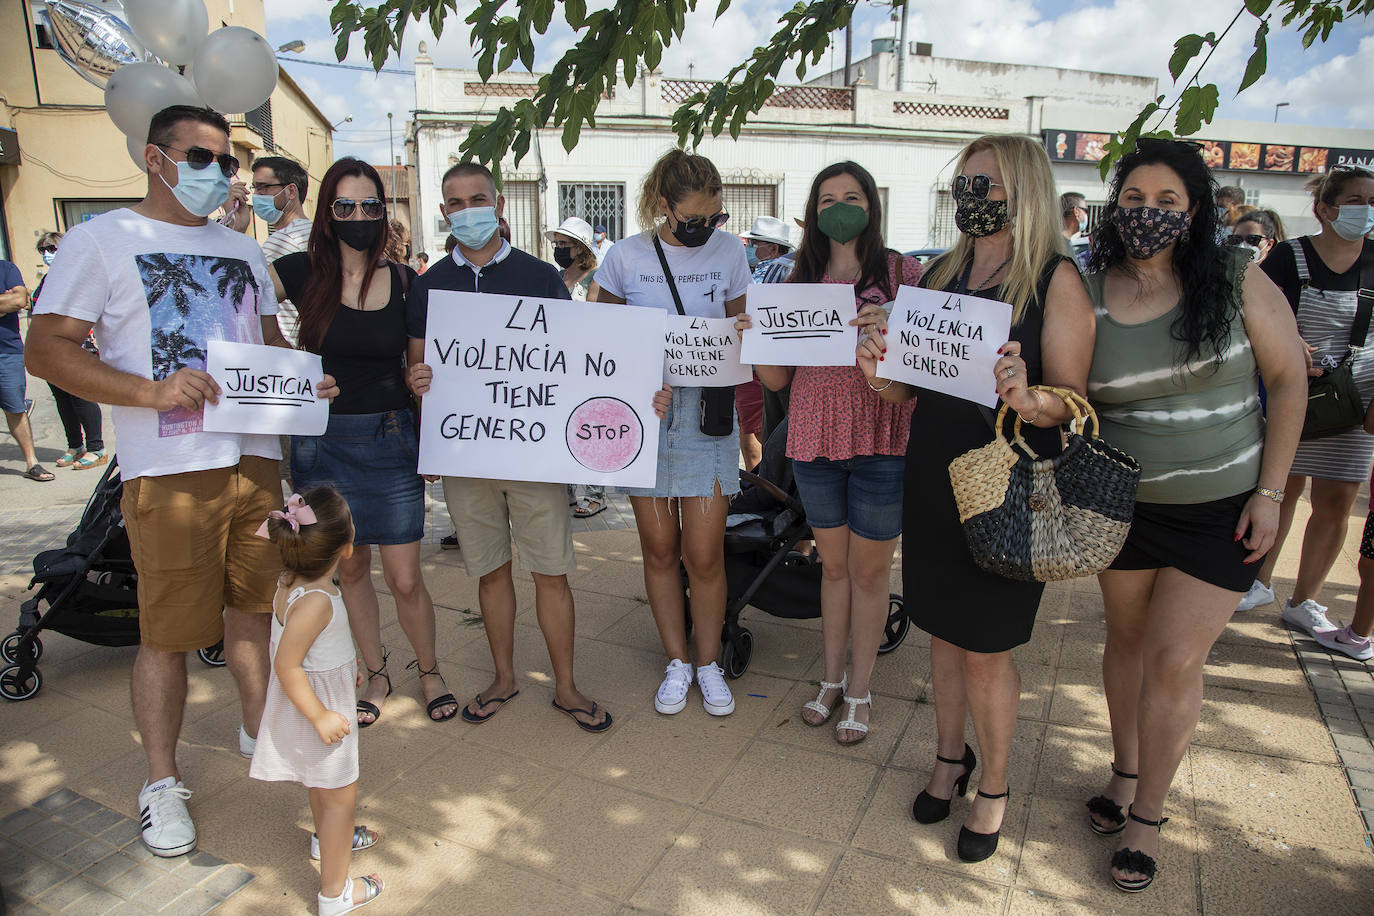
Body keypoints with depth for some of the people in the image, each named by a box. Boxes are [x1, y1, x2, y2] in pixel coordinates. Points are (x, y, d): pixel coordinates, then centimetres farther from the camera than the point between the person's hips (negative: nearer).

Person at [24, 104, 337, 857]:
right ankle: (162, 782, 19)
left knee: (252, 605, 15)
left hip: (256, 458, 5)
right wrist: (151, 390, -21)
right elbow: (45, 350, -6)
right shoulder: (102, 239, 0)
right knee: (168, 632, 2)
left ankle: (258, 729, 34)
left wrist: (303, 382, 2)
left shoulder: (242, 250, 18)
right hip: (170, 472, -5)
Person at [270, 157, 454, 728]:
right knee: (350, 569, 13)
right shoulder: (304, 273, 0)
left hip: (391, 440, -1)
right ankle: (376, 674, 33)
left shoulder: (405, 282, 1)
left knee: (405, 579, 0)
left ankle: (429, 671, 25)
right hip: (323, 440, 1)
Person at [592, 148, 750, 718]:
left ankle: (708, 664, 22)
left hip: (706, 412, 0)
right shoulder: (625, 257, -1)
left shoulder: (728, 251, 4)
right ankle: (676, 662, 27)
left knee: (704, 554, 0)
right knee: (659, 549, 8)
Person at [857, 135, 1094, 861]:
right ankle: (949, 759, 38)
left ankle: (993, 787, 30)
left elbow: (1073, 401, -12)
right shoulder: (941, 274, 8)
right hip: (932, 477, 5)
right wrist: (881, 377, -11)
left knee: (986, 650, 6)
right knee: (943, 631, 17)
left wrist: (1027, 396, -33)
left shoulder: (1056, 280, -8)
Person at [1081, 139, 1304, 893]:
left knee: (1176, 659, 0)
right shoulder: (1085, 296, -5)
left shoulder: (1237, 284, -8)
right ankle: (1125, 770, 38)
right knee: (1127, 641, 15)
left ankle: (1147, 815, 19)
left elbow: (1289, 381, -2)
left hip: (1223, 509, -1)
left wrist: (1269, 493, -7)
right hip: (1124, 505, 2)